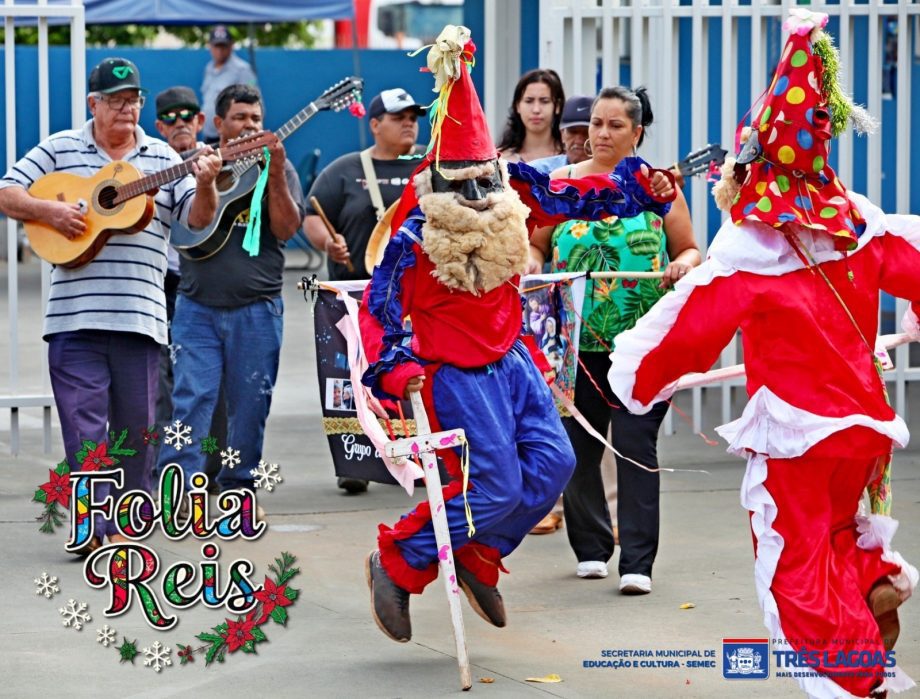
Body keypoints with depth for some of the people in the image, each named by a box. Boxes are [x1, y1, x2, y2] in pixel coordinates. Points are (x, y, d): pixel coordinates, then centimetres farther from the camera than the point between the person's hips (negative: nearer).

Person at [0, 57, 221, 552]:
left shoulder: (161, 158, 11)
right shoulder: (58, 150, 7)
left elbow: (197, 218, 4)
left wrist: (205, 185, -16)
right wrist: (48, 211, -12)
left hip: (140, 316, 2)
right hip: (75, 314, -2)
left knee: (135, 426, 6)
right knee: (84, 423, -6)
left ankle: (122, 525, 17)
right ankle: (91, 526, -5)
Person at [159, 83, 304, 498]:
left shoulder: (277, 169, 8)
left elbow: (286, 229, -4)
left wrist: (275, 174, -15)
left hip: (256, 309, 1)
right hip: (198, 305, -1)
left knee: (250, 404, 5)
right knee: (190, 398, -10)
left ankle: (238, 485, 18)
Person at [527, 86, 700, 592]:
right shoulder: (561, 182, 7)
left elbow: (689, 249, 9)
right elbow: (535, 244, 12)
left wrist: (683, 264, -13)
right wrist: (531, 263, -10)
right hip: (576, 339, 2)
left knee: (636, 446, -8)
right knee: (578, 446, 8)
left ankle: (637, 562, -8)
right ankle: (590, 547, 25)